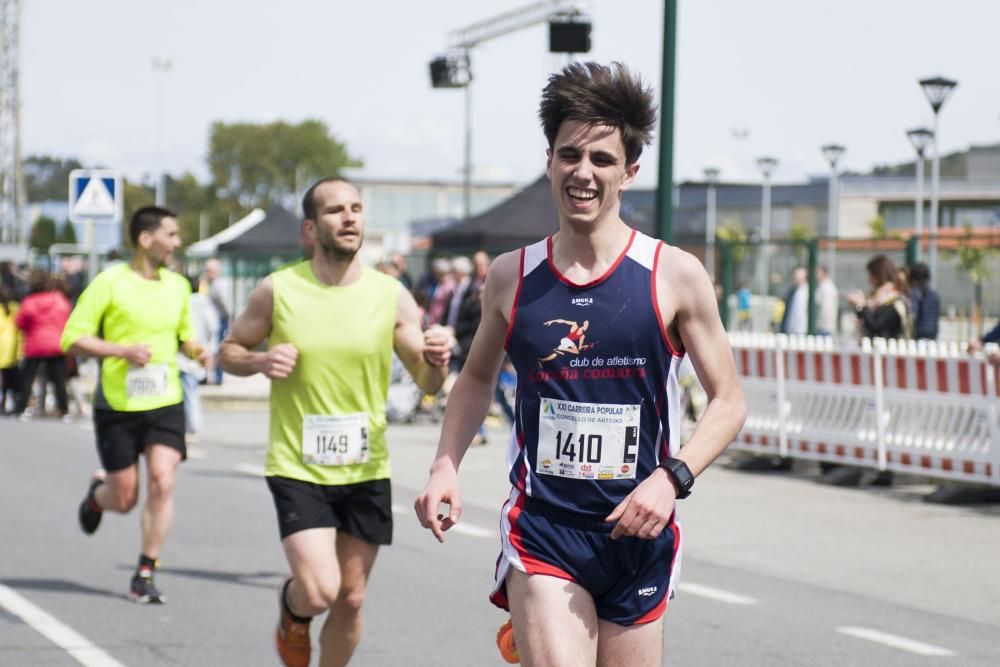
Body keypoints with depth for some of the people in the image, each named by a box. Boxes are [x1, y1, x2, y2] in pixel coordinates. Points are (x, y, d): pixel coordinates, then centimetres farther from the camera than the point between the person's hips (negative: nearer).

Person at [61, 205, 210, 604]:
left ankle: (145, 574, -1)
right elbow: (72, 339, -9)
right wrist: (123, 350, -21)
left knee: (163, 483, -13)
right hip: (117, 405, -3)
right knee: (124, 498, 3)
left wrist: (197, 351, 2)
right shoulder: (110, 283, -8)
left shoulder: (178, 286, 8)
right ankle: (98, 493, 41)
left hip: (165, 403, 3)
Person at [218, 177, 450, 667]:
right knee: (319, 590, -16)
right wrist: (260, 362, -16)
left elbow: (427, 383, 1)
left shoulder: (391, 296, -3)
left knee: (351, 599, 9)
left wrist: (437, 361, -22)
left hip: (367, 471, 3)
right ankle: (291, 608, 20)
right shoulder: (278, 291, -7)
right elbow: (228, 352, 6)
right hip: (298, 469, -3)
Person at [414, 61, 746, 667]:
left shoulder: (675, 276, -4)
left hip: (637, 532, 0)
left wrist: (672, 477, -15)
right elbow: (478, 379, 19)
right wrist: (445, 467, 5)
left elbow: (729, 401, 0)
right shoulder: (511, 276, 3)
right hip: (542, 531, 0)